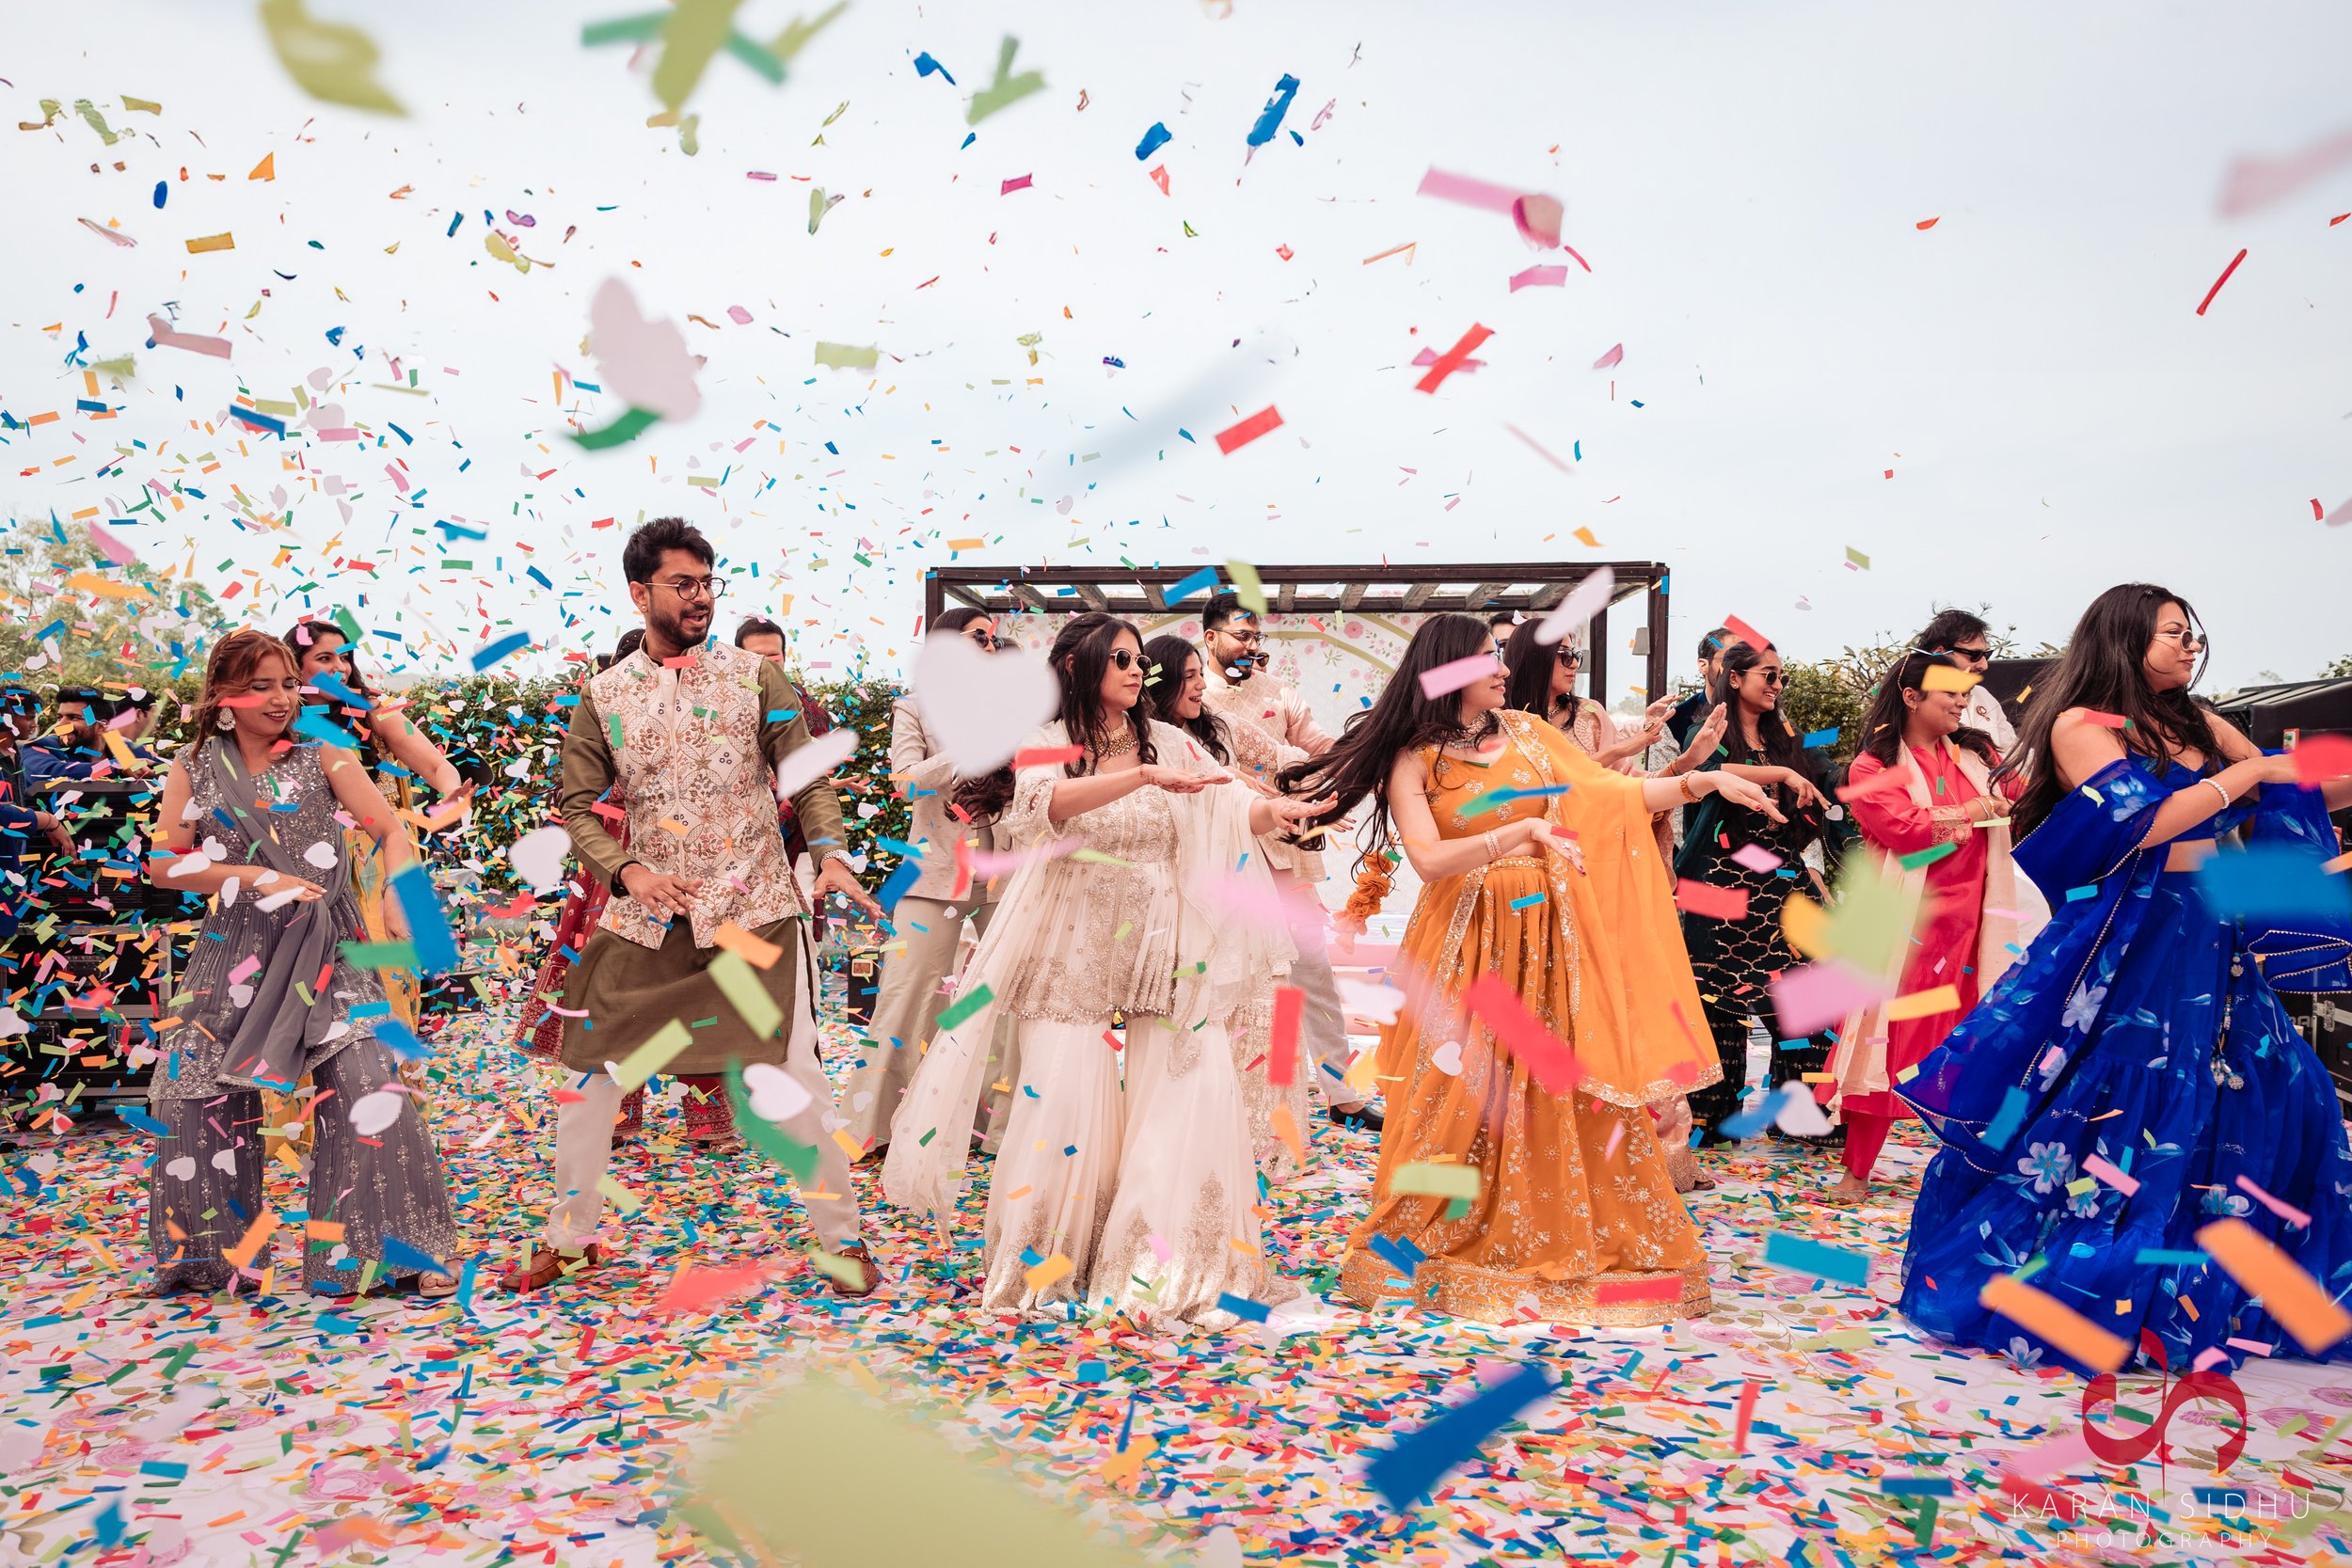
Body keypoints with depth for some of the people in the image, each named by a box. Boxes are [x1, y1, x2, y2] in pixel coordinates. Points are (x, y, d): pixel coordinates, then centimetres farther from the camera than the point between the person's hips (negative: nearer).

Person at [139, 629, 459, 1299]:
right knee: (198, 1095, 3)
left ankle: (400, 1252, -5)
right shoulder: (194, 770, 8)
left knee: (365, 1087, -15)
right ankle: (202, 1255, 26)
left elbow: (392, 831, -4)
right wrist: (254, 876, -12)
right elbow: (165, 864, 2)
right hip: (234, 958, 2)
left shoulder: (323, 760, 4)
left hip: (325, 951, -2)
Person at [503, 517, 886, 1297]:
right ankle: (570, 1238, 27)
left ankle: (843, 1239, 12)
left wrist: (831, 853, -16)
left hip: (755, 909, -2)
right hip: (647, 915, 2)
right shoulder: (604, 697, 5)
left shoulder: (753, 676, 2)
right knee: (590, 1071, 7)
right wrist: (627, 871, -11)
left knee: (794, 1072, -3)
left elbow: (807, 778, 1)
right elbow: (579, 808, 6)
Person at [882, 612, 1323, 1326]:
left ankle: (1167, 1261, 8)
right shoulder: (1046, 745, 1)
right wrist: (1143, 776, -30)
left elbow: (1236, 812, 1)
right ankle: (1049, 1258, 17)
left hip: (1162, 950, 3)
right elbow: (1044, 803, -21)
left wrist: (1286, 810, -20)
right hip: (1073, 952, -2)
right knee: (1067, 1101, -3)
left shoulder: (1171, 743, 9)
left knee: (1185, 1097, -5)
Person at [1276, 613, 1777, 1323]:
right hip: (1469, 946, -4)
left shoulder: (1526, 732, 10)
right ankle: (1424, 1249, 17)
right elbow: (1429, 859, -17)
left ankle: (1573, 1244, 17)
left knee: (1570, 1091, 3)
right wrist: (1524, 829, -26)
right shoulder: (1414, 760, -4)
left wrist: (1701, 781, 3)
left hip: (1551, 938, 4)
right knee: (1463, 1098, -1)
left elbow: (1610, 794, 12)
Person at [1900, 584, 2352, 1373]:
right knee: (2098, 1121, -3)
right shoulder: (2081, 725, -6)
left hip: (2210, 943, 7)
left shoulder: (2198, 725, 13)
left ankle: (2208, 1295, 24)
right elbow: (2140, 824, -18)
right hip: (2122, 946, -7)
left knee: (2257, 1106, 8)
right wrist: (2243, 776, -10)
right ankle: (2060, 1291, 13)